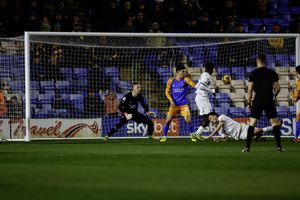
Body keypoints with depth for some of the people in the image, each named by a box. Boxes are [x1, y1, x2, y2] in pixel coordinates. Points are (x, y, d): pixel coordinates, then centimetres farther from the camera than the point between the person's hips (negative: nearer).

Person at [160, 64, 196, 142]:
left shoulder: (185, 80, -5)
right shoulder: (171, 81, 0)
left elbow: (194, 85, -20)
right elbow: (167, 92, 3)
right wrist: (171, 100, -11)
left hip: (183, 104, -1)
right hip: (174, 104, 1)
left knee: (188, 120, -11)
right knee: (168, 120, -4)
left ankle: (192, 135, 8)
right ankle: (164, 136, 10)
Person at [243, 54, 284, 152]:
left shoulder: (253, 73, -1)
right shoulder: (272, 73, 3)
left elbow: (250, 90, -4)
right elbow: (277, 88, 2)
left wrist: (249, 102, 3)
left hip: (258, 100, -1)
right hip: (269, 100, 1)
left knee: (252, 123, 2)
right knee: (275, 123, 6)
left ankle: (247, 147, -3)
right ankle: (279, 146, 1)